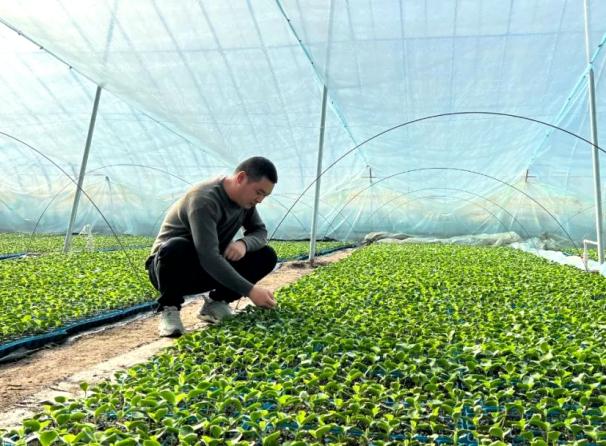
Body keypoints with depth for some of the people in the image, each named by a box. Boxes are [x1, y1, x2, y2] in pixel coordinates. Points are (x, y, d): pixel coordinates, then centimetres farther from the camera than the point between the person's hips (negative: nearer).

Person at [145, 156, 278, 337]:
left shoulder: (245, 198, -5)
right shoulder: (204, 199, -30)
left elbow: (260, 232, 4)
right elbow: (209, 257, -38)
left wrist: (244, 243, -21)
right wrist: (250, 291, -39)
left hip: (209, 270, 7)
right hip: (167, 268, -6)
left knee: (267, 255, -10)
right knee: (176, 247, -42)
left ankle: (215, 302, 2)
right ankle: (169, 307, -14)